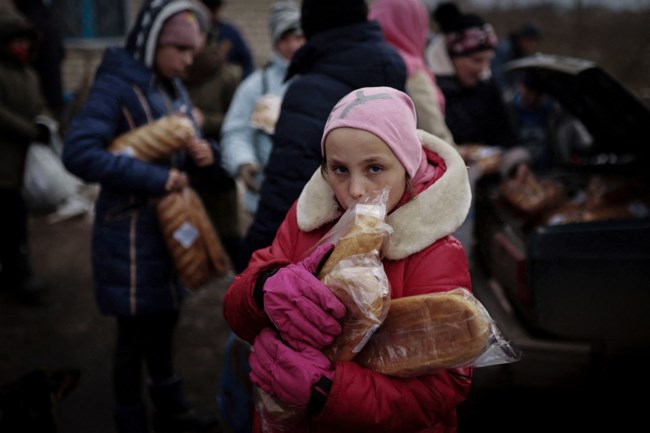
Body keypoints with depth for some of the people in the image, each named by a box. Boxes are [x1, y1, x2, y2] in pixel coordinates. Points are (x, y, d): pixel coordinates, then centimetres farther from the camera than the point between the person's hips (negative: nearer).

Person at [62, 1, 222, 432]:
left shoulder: (174, 88, 7)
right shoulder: (116, 86, -17)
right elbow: (78, 153, -28)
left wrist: (205, 154, -10)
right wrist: (156, 179, -28)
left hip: (170, 224, 8)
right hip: (131, 231, -8)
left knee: (165, 320, 21)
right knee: (137, 331, 6)